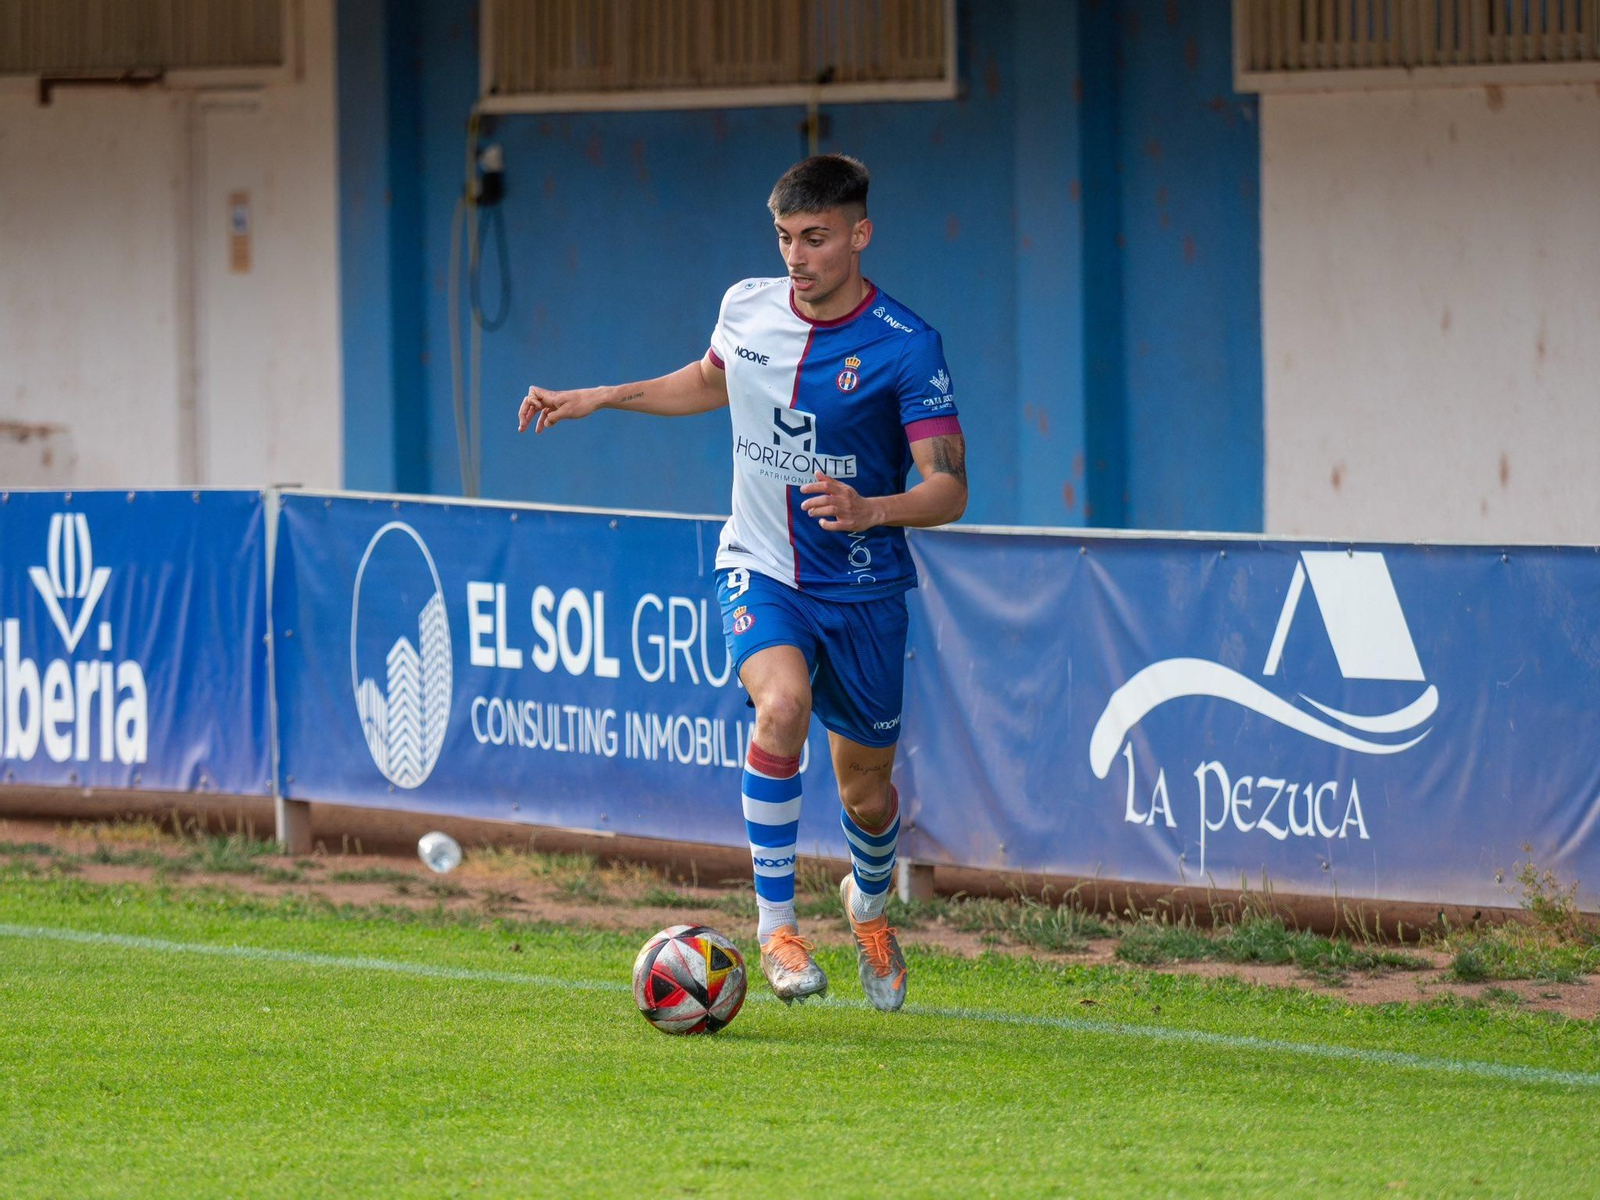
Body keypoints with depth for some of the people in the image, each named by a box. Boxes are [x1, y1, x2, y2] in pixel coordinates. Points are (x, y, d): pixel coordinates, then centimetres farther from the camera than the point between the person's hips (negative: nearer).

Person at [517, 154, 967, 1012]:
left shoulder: (906, 347, -16)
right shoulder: (746, 307, -2)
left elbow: (948, 490, -18)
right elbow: (712, 380, 22)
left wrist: (869, 509, -36)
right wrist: (600, 399, 14)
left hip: (861, 590, -1)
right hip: (759, 571, 1)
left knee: (867, 792, 9)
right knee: (783, 703, -30)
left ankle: (868, 904, 45)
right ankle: (775, 925, -20)